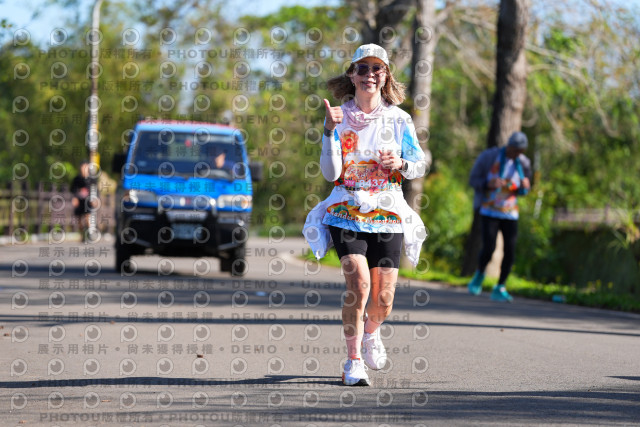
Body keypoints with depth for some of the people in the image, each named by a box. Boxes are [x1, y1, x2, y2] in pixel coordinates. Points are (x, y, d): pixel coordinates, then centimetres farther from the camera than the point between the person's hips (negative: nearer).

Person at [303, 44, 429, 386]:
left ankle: (370, 332, 39)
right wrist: (330, 131, -21)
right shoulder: (339, 117, -1)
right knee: (358, 282, -23)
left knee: (382, 303, 1)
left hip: (387, 217, 2)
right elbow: (331, 173, -9)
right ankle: (353, 361, -8)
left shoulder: (398, 119, 2)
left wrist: (400, 164, -12)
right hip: (346, 214, -2)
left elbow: (420, 165, 10)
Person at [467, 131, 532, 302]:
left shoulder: (523, 163, -1)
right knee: (488, 249, -15)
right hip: (489, 212, -3)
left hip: (510, 214, 3)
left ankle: (500, 289, 6)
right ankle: (479, 275, 16)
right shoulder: (489, 157, -10)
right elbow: (473, 180, -5)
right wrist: (489, 184, -25)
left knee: (510, 252, -7)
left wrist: (524, 187, -13)